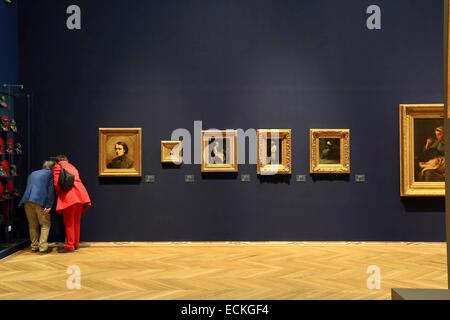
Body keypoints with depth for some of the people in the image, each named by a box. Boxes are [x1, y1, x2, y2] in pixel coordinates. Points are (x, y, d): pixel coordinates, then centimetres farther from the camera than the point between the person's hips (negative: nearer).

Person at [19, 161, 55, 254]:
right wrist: (48, 206, -7)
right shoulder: (50, 173, 11)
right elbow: (51, 190, 0)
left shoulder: (32, 174, 30)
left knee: (33, 225, 17)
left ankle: (34, 246, 20)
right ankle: (43, 248, -3)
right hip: (40, 201, -5)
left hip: (27, 201, 5)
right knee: (45, 224, 5)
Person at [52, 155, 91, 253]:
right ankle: (76, 244, 20)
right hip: (80, 196, 6)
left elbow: (56, 183, -3)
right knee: (76, 222, 14)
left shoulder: (57, 166, 7)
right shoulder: (72, 167, 26)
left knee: (69, 223, 0)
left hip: (69, 197, -6)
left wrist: (60, 192, 13)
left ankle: (69, 246, 2)